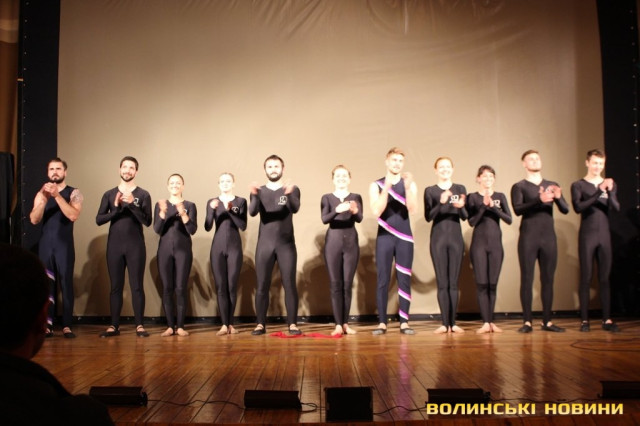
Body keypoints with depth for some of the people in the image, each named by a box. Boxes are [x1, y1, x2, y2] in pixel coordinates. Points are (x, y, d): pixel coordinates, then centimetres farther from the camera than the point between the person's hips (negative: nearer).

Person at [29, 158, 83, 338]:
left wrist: (57, 196, -22)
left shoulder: (73, 193, 2)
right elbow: (34, 220, -2)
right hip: (45, 244, 3)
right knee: (46, 284, 2)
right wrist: (44, 199, -16)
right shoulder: (41, 194, 11)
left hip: (64, 245, -3)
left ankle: (66, 326, -2)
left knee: (66, 284, -4)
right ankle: (48, 326, 5)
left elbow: (73, 216, -15)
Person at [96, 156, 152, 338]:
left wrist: (132, 204, -17)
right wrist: (116, 208, -13)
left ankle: (139, 326, 0)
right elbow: (99, 220, 1)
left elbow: (147, 221, -6)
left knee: (137, 286, -3)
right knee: (115, 286, 4)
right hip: (114, 246, 2)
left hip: (136, 246, -2)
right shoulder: (109, 194, 10)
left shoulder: (143, 195, 4)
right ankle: (114, 326, 8)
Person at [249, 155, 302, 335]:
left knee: (290, 284, -3)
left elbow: (295, 209, -16)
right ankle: (260, 324, 6)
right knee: (262, 285, 1)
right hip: (264, 244, 1)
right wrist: (255, 196, -30)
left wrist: (289, 195, -37)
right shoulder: (260, 191, 8)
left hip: (286, 244, -1)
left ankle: (292, 324, 1)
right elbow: (252, 212, -10)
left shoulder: (292, 190, 4)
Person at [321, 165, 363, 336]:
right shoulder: (327, 198, 5)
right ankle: (338, 324, 2)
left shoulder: (356, 197, 5)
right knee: (335, 284, -1)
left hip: (351, 243, 0)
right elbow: (324, 219, -10)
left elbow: (360, 219, -10)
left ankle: (345, 323, 9)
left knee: (347, 284, 2)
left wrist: (355, 211, -33)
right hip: (333, 243, 0)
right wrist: (337, 210, -30)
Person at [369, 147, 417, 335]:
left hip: (404, 237, 1)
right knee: (383, 280, 1)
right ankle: (382, 322, 5)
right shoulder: (376, 185, 1)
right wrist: (386, 187, -21)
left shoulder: (410, 184, 4)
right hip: (384, 237, -1)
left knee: (404, 279, 2)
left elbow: (411, 209, -11)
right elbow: (376, 211, -13)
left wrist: (407, 187, -24)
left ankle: (404, 322, 6)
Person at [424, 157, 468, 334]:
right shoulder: (430, 191, 3)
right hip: (438, 239, -1)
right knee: (442, 283, -1)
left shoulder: (460, 189, 7)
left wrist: (461, 207, -20)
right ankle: (445, 323, 1)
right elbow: (428, 217, -6)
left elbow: (465, 216, 2)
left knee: (453, 282, 2)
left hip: (456, 238, 1)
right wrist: (441, 203, -21)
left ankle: (453, 323, 5)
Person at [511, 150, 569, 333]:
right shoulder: (519, 186, 5)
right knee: (527, 279, -3)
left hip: (549, 237, 3)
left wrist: (558, 197, -15)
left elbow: (565, 210, 6)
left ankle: (547, 321, 9)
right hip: (528, 238, -3)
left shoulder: (552, 185, 14)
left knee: (548, 279, 4)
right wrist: (539, 200, -25)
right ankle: (527, 322, 0)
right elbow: (518, 209, -12)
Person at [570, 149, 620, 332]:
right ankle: (585, 320, -1)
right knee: (586, 278, -2)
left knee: (605, 278, 2)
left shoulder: (610, 184, 13)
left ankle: (607, 319, 3)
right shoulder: (578, 185, 3)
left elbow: (616, 208, 0)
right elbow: (578, 207, -14)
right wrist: (598, 192, -23)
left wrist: (609, 192, -18)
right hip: (586, 236, -3)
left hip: (604, 236, 3)